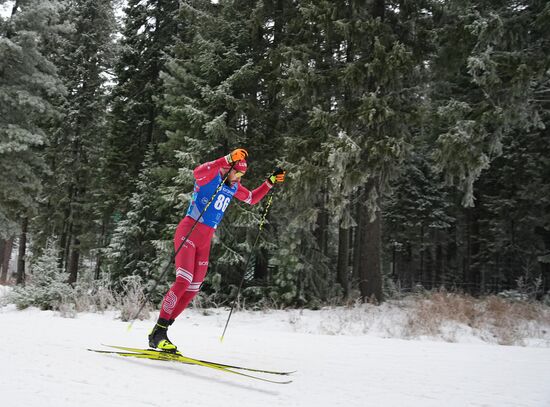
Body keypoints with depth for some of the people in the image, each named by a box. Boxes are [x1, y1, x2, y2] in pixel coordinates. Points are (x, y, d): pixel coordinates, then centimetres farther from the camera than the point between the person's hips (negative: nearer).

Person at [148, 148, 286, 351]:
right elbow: (197, 172, -33)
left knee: (192, 290, 5)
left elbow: (252, 199, 30)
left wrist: (271, 182, 20)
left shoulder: (234, 187, 13)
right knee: (183, 281, -20)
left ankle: (159, 332, 14)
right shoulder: (212, 176, -9)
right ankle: (158, 331, -12)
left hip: (205, 240, 8)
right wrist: (227, 159, -41)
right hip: (188, 232, -8)